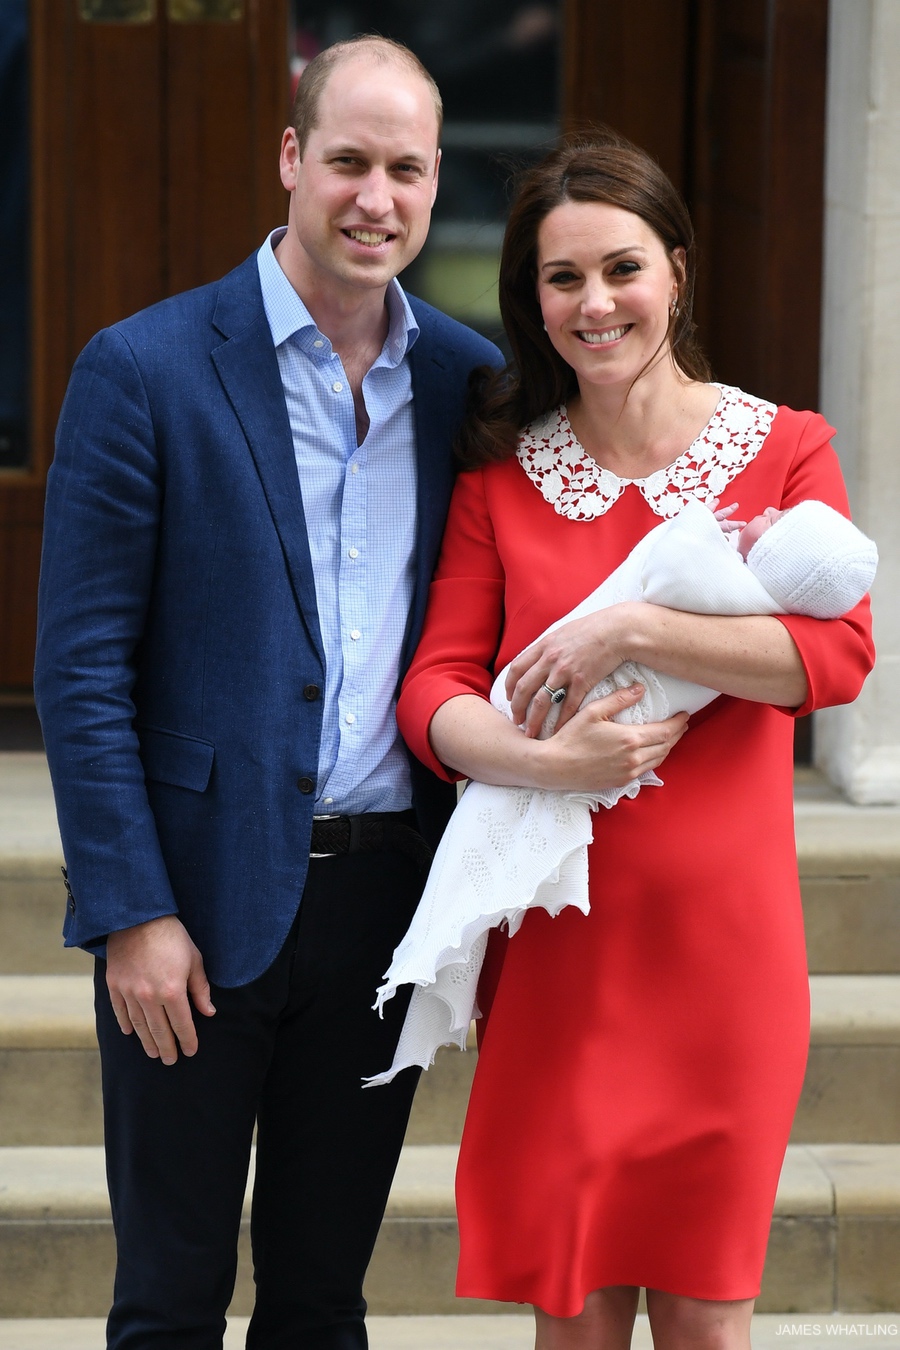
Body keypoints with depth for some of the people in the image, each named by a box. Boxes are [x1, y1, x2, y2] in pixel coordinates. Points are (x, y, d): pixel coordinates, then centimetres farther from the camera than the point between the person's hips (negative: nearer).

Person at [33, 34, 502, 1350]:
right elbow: (80, 666, -8)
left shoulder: (469, 380, 5)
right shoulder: (143, 369, -7)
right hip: (203, 899, -3)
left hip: (386, 896, 4)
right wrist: (130, 914, -12)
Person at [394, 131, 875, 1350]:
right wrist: (547, 761, -20)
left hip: (718, 932, -1)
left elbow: (840, 652, -11)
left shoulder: (781, 447, 2)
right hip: (555, 935, 1)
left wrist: (631, 629, -18)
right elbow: (435, 688, -1)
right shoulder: (501, 473, 7)